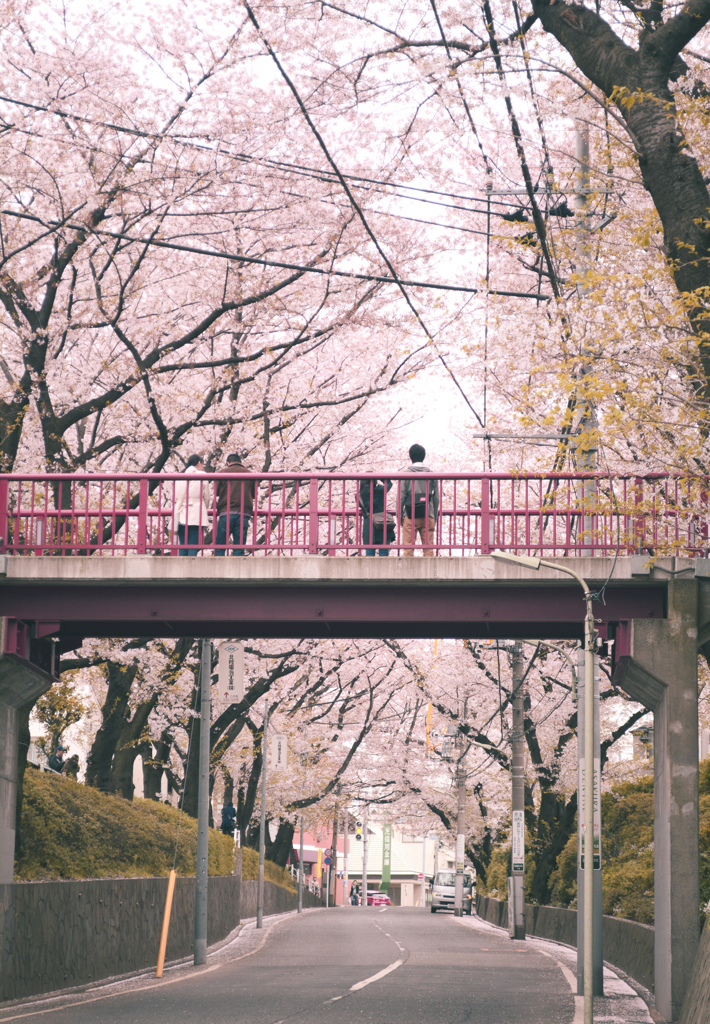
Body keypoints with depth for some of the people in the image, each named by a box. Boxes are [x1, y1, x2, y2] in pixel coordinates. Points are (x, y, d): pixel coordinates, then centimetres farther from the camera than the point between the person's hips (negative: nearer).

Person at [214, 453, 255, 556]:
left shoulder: (223, 472, 4)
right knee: (239, 549, 1)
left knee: (219, 548, 2)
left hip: (226, 513, -2)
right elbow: (254, 494, 16)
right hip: (244, 514, 2)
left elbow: (216, 491, 6)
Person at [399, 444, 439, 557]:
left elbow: (401, 496, -1)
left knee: (408, 547, 0)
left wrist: (400, 516, 6)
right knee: (428, 547, 3)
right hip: (428, 516, 2)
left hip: (410, 515, -2)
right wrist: (435, 518, 16)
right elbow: (436, 498, 9)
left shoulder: (406, 473, 0)